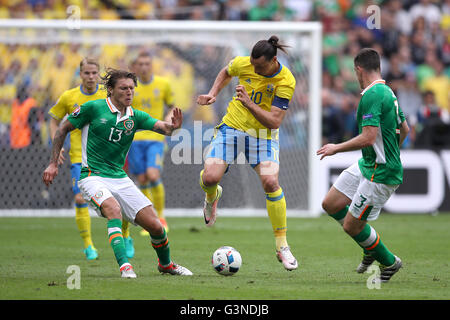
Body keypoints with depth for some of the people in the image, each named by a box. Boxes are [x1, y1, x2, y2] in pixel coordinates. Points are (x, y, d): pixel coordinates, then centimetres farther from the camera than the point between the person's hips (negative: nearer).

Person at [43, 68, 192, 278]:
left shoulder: (135, 117, 4)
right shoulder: (93, 108, -7)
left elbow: (162, 127, -11)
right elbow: (63, 129, 3)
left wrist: (173, 126, -35)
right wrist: (53, 164, -1)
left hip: (120, 178, 5)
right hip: (93, 177, -4)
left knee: (155, 226, -1)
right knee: (113, 209, -36)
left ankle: (165, 264, 27)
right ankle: (124, 266, -37)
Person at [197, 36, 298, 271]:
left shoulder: (286, 81, -20)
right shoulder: (242, 64, -11)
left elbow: (274, 121, -24)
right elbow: (225, 73, 15)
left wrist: (249, 103, -35)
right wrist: (213, 94, 0)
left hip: (263, 135, -2)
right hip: (232, 126, 2)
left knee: (270, 182, -21)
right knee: (210, 177, -18)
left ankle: (282, 246, -8)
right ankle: (212, 196, 25)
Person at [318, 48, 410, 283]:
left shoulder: (372, 95, -21)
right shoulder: (387, 92, 9)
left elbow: (368, 138, -28)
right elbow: (404, 129, 20)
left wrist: (336, 148, -15)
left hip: (380, 174, -10)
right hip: (366, 165, 10)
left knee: (351, 226, -3)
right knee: (330, 204, 11)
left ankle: (389, 262, 16)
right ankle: (371, 247, 24)